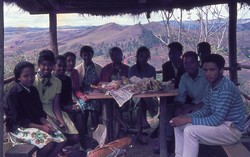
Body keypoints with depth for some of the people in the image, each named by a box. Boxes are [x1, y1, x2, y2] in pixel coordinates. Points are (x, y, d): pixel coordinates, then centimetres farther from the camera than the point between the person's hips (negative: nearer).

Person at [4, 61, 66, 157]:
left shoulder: (33, 90, 6)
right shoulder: (13, 94, -17)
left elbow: (39, 111, 9)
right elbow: (19, 120, -18)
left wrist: (46, 123, -11)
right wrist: (41, 127, -23)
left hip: (36, 124, 7)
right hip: (19, 128, -7)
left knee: (61, 140, -9)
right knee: (48, 143, -28)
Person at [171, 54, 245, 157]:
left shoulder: (226, 88, -24)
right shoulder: (212, 85, 4)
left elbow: (216, 119, -28)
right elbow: (206, 110, 10)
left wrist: (189, 120, -24)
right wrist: (186, 116, -5)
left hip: (232, 130, -9)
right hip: (221, 124, 9)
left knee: (190, 131, -27)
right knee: (179, 125, 5)